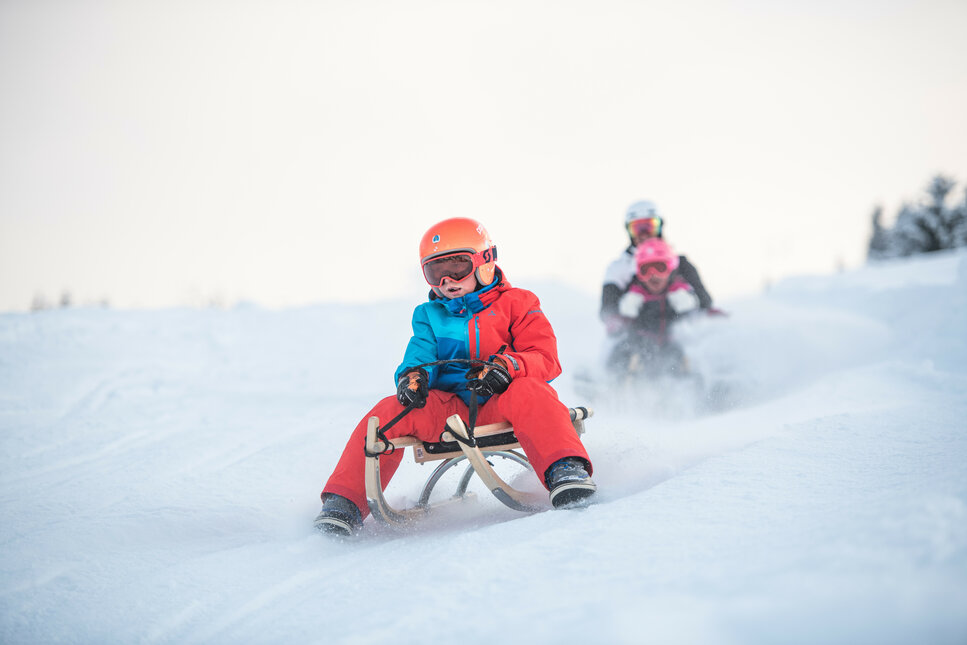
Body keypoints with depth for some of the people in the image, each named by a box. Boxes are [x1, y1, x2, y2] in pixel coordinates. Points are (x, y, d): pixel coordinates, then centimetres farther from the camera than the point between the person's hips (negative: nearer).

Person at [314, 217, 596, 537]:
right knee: (389, 412, -23)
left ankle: (566, 470, -52)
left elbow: (546, 359, -3)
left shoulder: (516, 304, 9)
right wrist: (413, 376, -21)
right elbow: (420, 354, 6)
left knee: (528, 391, -37)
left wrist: (507, 365, -26)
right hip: (448, 411, 3)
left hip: (499, 405, -3)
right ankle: (345, 502, -24)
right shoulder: (429, 315, 21)